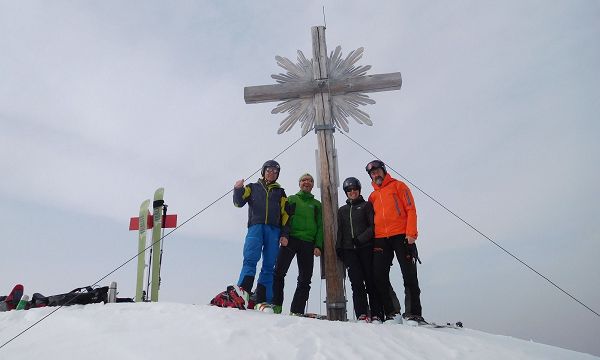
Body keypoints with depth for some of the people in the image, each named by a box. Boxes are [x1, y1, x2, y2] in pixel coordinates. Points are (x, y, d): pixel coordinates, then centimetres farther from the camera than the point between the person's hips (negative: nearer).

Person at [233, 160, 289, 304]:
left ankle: (263, 300, -3)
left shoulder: (280, 192, 23)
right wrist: (238, 190, -12)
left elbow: (285, 214, 14)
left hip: (273, 230, 2)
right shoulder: (252, 187, 21)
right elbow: (239, 202, 8)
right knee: (250, 259, -18)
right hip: (256, 226, -2)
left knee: (269, 265, -3)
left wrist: (284, 234, 3)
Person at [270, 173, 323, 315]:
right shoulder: (291, 199, 17)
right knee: (279, 272, -13)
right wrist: (283, 235, -12)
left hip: (308, 243, 2)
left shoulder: (317, 204, 20)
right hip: (290, 239, -2)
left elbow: (320, 226, 13)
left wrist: (318, 245, -1)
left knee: (305, 279, -1)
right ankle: (276, 305, -5)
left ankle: (297, 311, 4)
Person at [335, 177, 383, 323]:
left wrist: (360, 239, -10)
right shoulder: (342, 210, 22)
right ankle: (362, 314, -10)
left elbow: (373, 226, 1)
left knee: (371, 281, -5)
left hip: (365, 248, -3)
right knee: (357, 281, -9)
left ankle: (377, 315, -3)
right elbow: (339, 231, 22)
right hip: (349, 250, 3)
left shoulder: (366, 205, 11)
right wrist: (339, 248, 9)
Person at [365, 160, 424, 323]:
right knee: (379, 276, -3)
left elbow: (411, 210, 0)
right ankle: (390, 313, 4)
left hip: (401, 236, -4)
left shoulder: (398, 186, 8)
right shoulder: (372, 196, 20)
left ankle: (414, 313, 3)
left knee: (409, 275, -3)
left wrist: (411, 233, -12)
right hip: (380, 239, 4)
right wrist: (371, 239, 8)